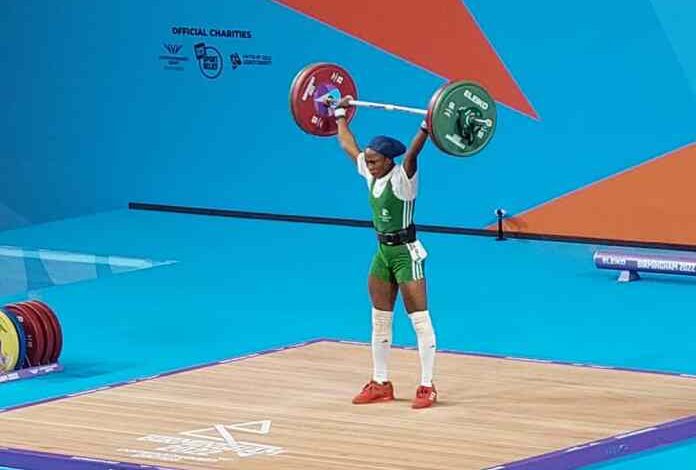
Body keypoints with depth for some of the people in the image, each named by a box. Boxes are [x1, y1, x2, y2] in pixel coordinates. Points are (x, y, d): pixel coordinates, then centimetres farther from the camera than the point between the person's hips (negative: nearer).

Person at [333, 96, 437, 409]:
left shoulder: (402, 177, -16)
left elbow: (412, 152, -36)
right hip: (382, 252, 8)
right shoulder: (371, 175, 4)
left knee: (419, 320, -5)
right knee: (380, 320, 12)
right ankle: (380, 384, 20)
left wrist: (426, 127, -47)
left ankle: (427, 387, -4)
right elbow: (348, 145, 17)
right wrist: (341, 114, 22)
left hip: (406, 253, -8)